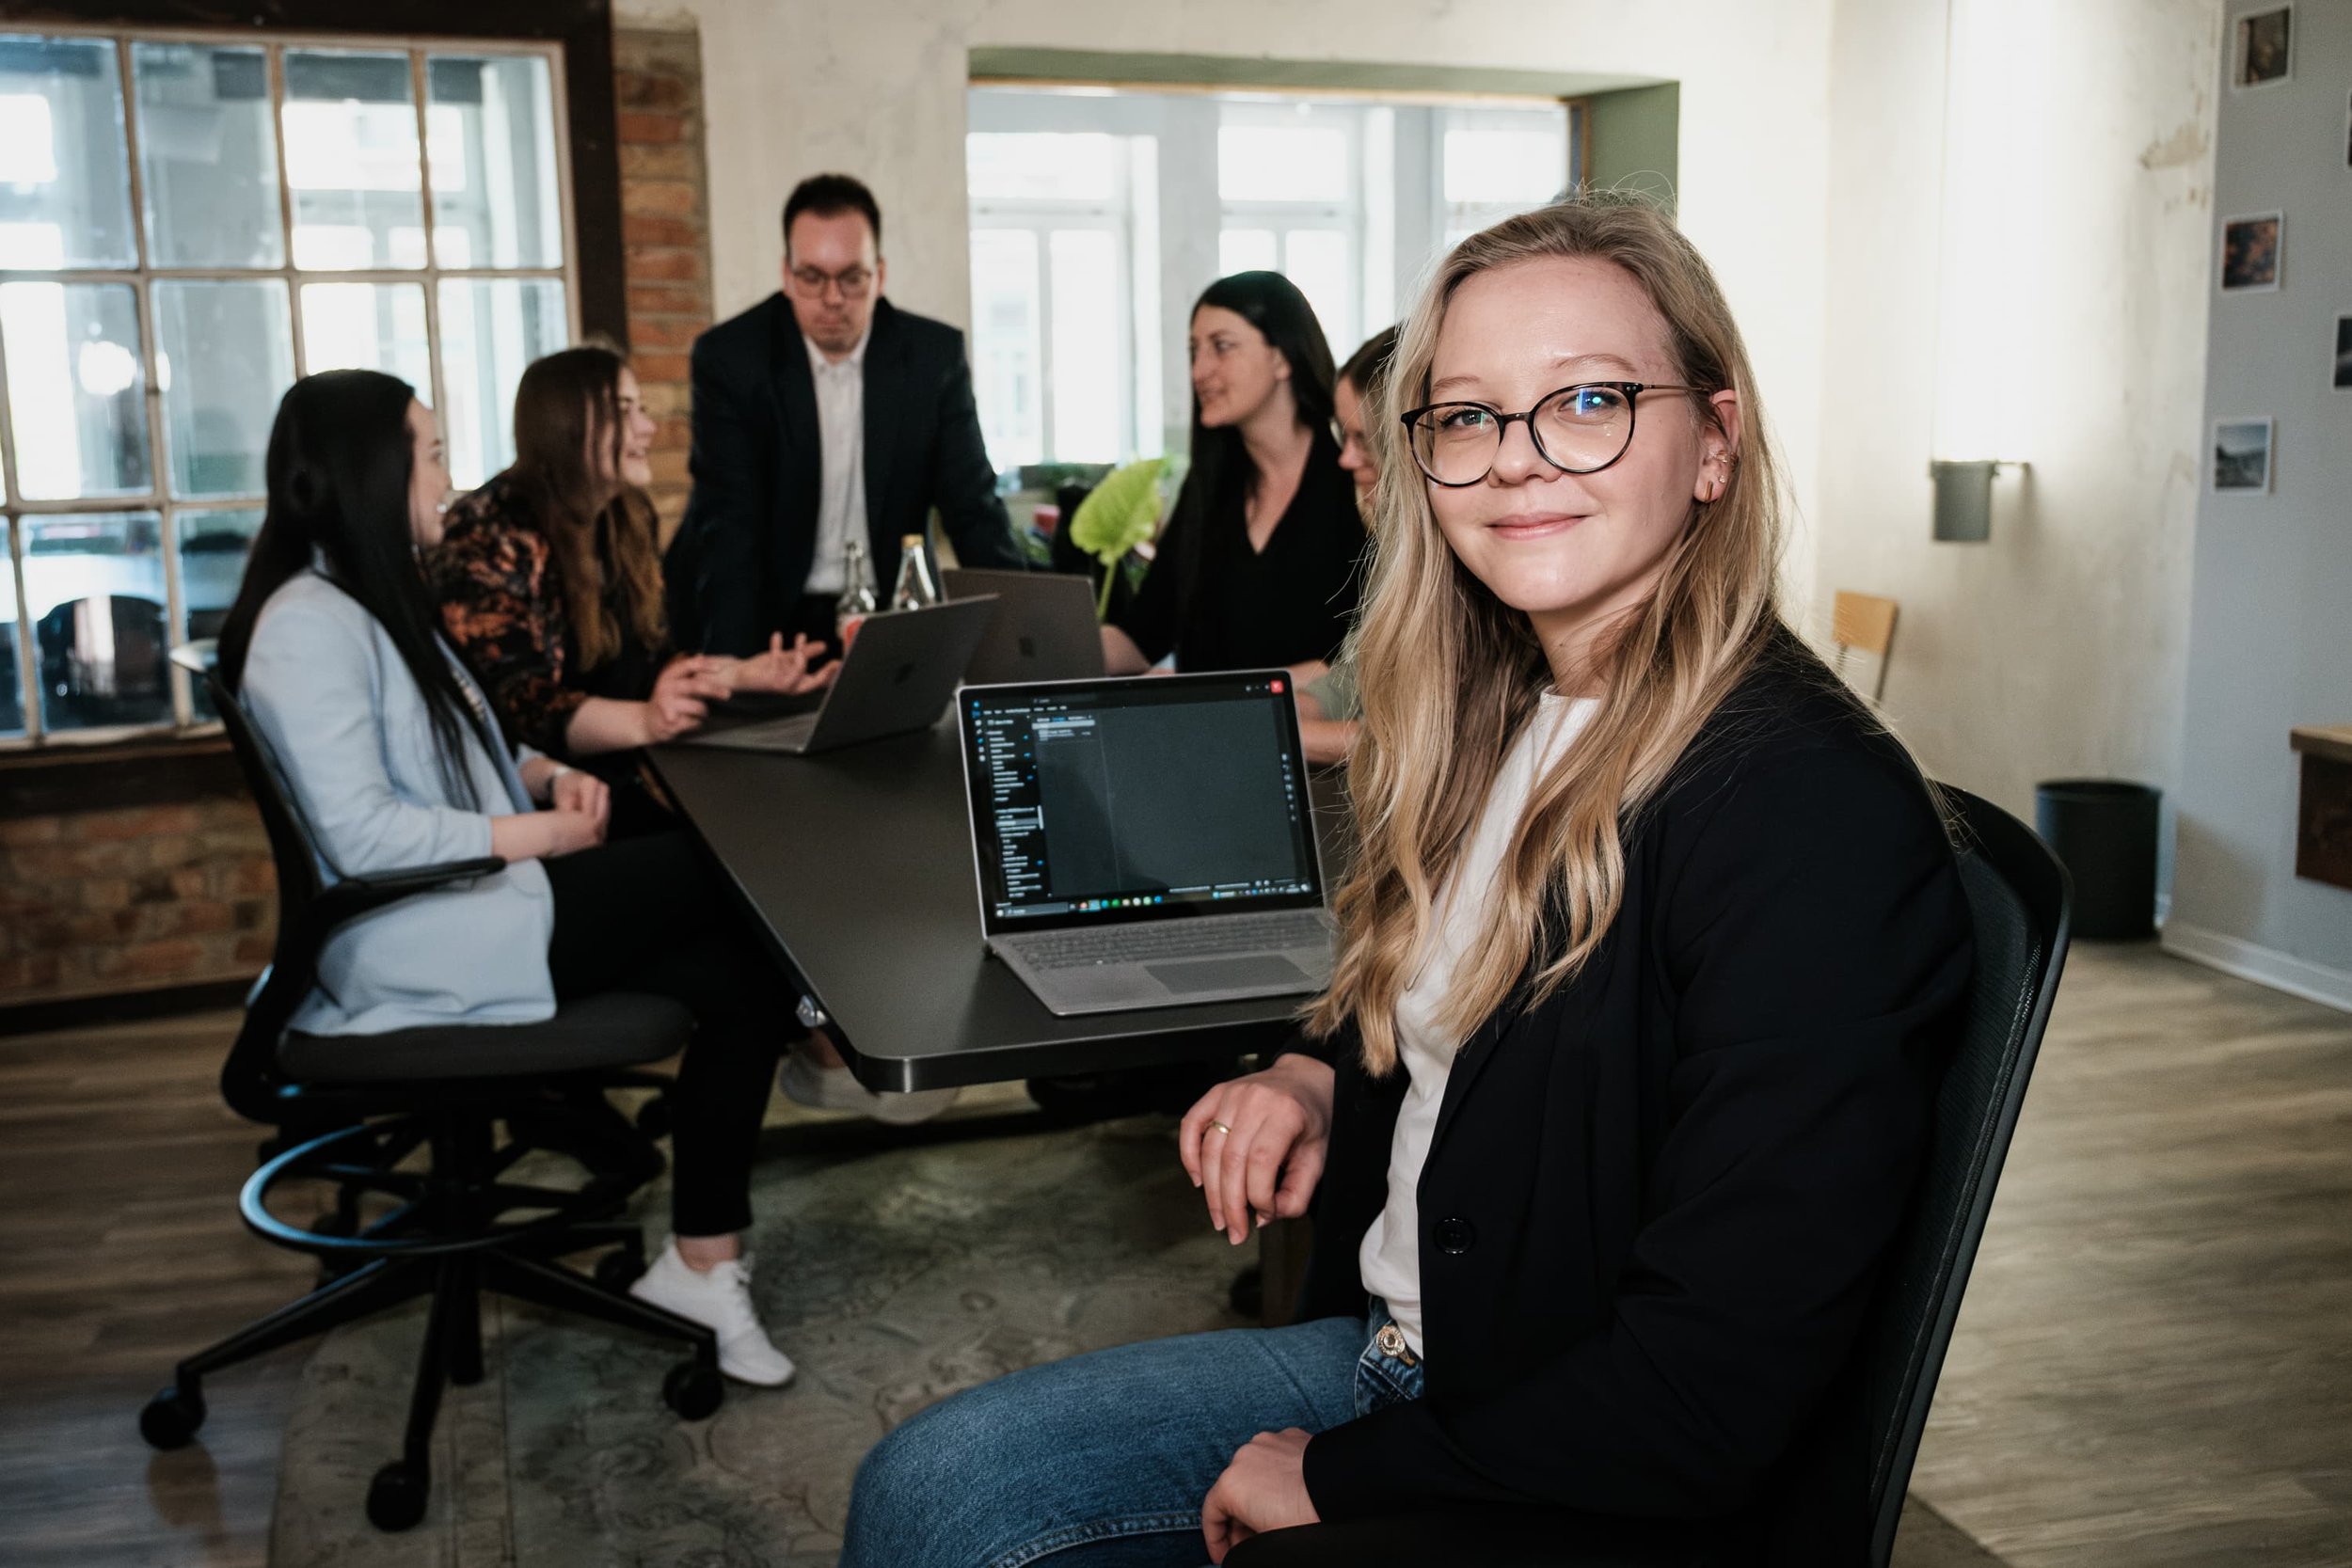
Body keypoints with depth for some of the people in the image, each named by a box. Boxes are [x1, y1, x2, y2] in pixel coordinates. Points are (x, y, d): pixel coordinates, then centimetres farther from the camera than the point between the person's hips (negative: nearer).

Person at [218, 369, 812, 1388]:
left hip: (475, 911, 10)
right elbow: (361, 834, -23)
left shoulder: (384, 601, 17)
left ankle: (704, 1262, -4)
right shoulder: (309, 623, -15)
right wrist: (544, 832, -18)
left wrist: (545, 773, 5)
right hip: (418, 949, -10)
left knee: (739, 970, -8)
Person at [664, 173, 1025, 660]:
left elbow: (973, 508, 0)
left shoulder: (934, 355, -2)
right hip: (771, 618, -2)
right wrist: (730, 667, -26)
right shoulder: (730, 357, -8)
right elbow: (727, 524, -13)